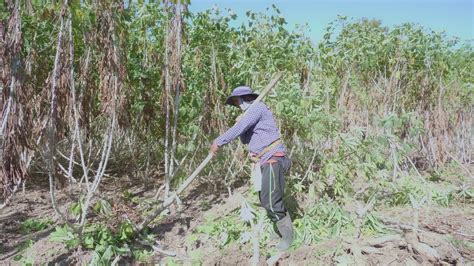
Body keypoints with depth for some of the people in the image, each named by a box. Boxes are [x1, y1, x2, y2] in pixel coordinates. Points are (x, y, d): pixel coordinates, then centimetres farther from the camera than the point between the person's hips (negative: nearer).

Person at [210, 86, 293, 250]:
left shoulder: (257, 107, -7)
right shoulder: (249, 115, 22)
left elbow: (239, 128, -19)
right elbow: (245, 140, 21)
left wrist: (219, 142, -16)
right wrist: (239, 126, 4)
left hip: (272, 158, -10)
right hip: (263, 162, 10)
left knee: (271, 201, -12)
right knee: (265, 201, 12)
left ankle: (288, 235, 2)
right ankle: (281, 230, 23)